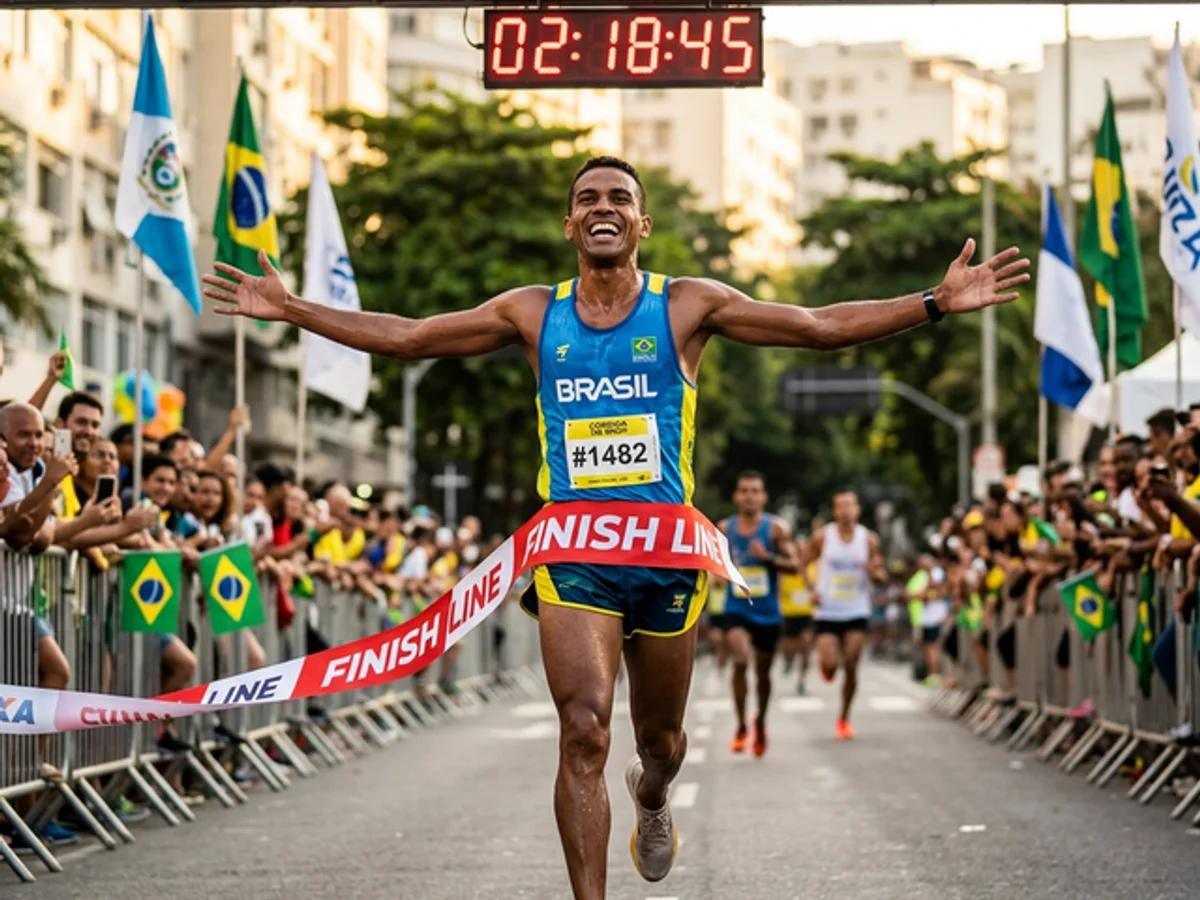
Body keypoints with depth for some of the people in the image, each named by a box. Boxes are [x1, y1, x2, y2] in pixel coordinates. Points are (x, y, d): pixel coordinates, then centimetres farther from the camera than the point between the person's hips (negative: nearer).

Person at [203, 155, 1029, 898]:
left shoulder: (687, 307, 0)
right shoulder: (533, 313, 5)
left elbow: (822, 326, -3)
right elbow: (405, 337, 11)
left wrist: (936, 304, -13)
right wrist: (291, 310, 6)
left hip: (668, 553, 0)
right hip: (573, 554, 0)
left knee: (659, 735, 16)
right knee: (584, 731, -16)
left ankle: (652, 802, 53)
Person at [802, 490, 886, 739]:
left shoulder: (869, 539, 1)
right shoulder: (822, 537, -3)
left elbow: (880, 578, 8)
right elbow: (803, 565, 7)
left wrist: (874, 571, -15)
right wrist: (811, 590, -8)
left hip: (857, 613, 1)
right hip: (827, 613, -1)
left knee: (851, 668, -4)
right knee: (830, 666, -12)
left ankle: (844, 719, 12)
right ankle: (824, 661, 27)